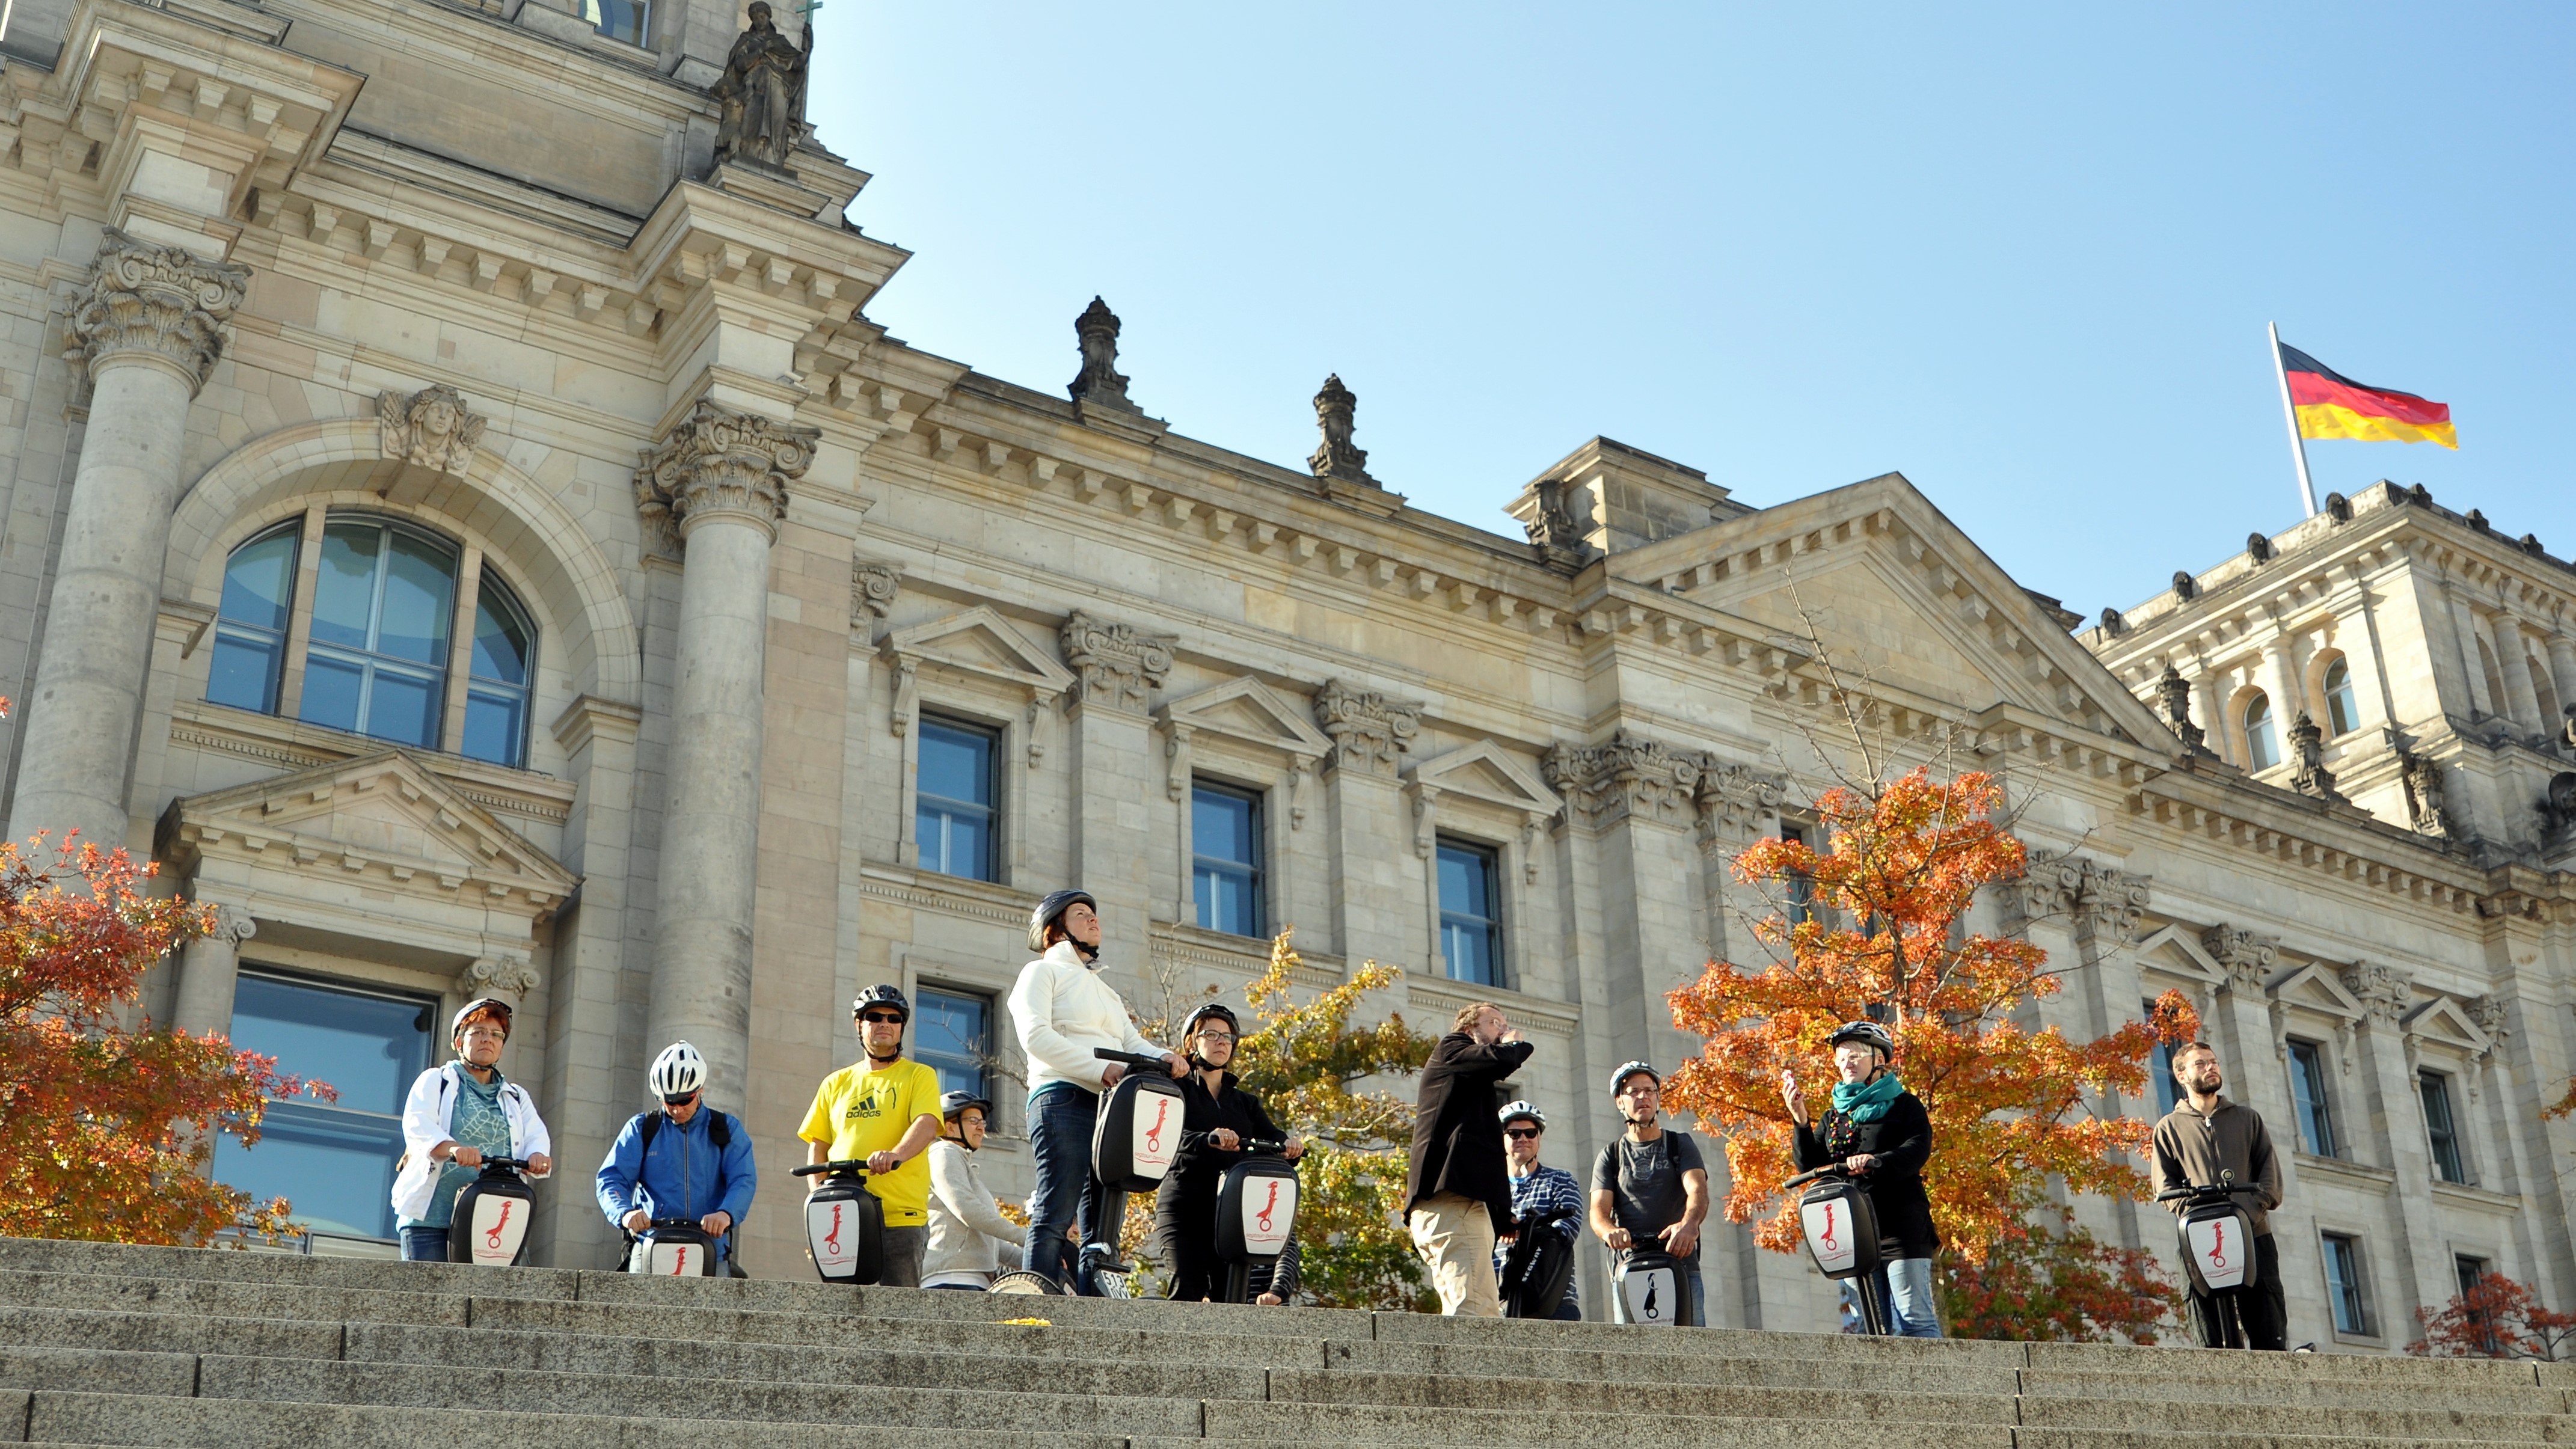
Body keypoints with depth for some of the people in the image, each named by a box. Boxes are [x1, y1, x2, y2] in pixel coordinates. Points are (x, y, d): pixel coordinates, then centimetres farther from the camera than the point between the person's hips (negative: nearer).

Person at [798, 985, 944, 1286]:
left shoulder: (919, 1076, 9)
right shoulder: (836, 1083, 19)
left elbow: (927, 1125, -9)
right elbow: (817, 1145, 16)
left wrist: (896, 1153, -29)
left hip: (902, 1218, -3)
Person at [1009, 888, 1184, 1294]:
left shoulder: (1106, 990, 33)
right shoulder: (1042, 972, 10)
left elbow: (1131, 1041, 18)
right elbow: (1035, 1035, -7)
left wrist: (1164, 1058, -6)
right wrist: (1101, 1068, -17)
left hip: (1112, 1107, 8)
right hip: (1064, 1101, -8)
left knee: (1102, 1231, 1)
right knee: (1056, 1215, -14)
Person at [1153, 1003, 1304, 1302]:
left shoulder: (1245, 1102, 23)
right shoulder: (1179, 1089, 8)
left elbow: (1270, 1135, 5)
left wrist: (1287, 1144, -20)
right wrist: (1209, 1140, -32)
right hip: (1185, 1205, -4)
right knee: (1188, 1289, -16)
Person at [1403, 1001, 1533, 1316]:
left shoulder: (1475, 1088, 35)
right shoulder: (1451, 1048, 9)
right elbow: (1501, 1060, -12)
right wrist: (1515, 1044, 11)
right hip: (1451, 1204, -10)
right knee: (1478, 1314, -22)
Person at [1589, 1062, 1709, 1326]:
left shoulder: (1680, 1144, 15)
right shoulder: (1610, 1156, 19)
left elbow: (1698, 1190, -4)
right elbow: (1599, 1209, 4)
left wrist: (1689, 1224, -28)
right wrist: (1610, 1231, -22)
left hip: (1681, 1264, -1)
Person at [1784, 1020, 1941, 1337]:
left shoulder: (1904, 1105, 6)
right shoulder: (1835, 1117, 20)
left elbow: (1918, 1150, -13)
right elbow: (1809, 1165, 9)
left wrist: (1875, 1162, -30)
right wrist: (1801, 1122, -6)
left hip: (1901, 1228, -5)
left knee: (1916, 1318, -10)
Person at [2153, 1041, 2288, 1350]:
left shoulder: (2248, 1118, 20)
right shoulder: (2169, 1128, 15)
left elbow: (2270, 1168, 10)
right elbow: (2166, 1185, 6)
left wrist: (2255, 1207, -8)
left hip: (2254, 1236, 2)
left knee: (2271, 1336, -4)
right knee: (2215, 1343, -4)